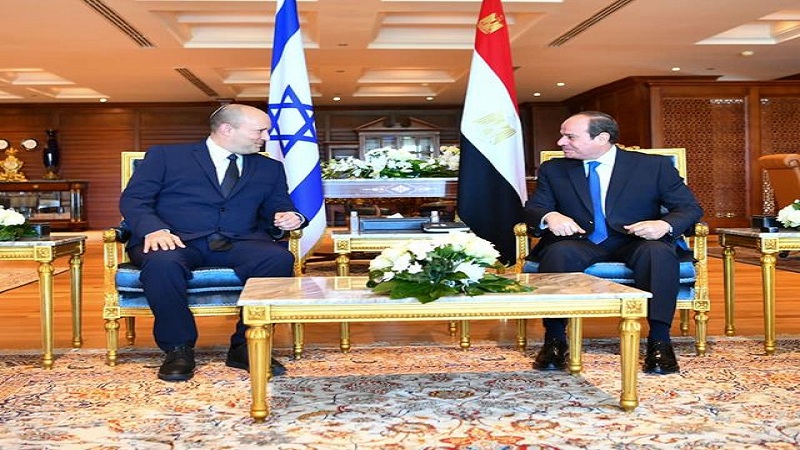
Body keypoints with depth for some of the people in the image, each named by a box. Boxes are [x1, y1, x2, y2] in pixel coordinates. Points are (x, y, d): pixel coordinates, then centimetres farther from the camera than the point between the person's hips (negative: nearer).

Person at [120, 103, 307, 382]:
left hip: (238, 244, 2)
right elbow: (133, 200, 4)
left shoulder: (269, 168, 21)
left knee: (279, 258, -29)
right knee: (162, 262, -37)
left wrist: (290, 218, -4)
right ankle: (178, 348, -17)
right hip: (176, 241, -2)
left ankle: (245, 346, -17)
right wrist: (154, 229, -17)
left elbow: (277, 209, 22)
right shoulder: (165, 156, 10)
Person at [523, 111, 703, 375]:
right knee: (558, 251, -33)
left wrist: (666, 224, -21)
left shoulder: (654, 166, 4)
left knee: (658, 251, -34)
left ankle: (659, 341, -28)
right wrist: (549, 217, -19)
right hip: (580, 244, 1)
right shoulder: (553, 170, 11)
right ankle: (554, 340, -26)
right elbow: (532, 209, 6)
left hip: (635, 244, -1)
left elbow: (690, 208, 2)